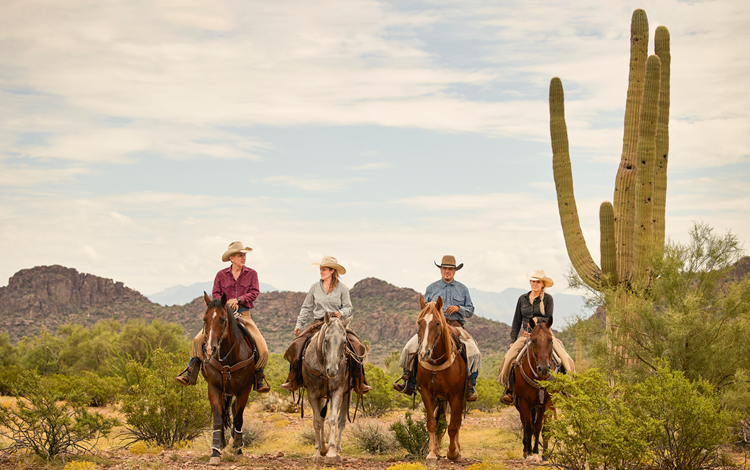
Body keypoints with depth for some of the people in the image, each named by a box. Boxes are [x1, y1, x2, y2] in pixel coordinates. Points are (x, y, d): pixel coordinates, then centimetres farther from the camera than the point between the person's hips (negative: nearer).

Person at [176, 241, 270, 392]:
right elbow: (215, 294, 3)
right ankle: (191, 374, -5)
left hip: (243, 315, 0)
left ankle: (259, 380, 3)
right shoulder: (221, 275, 6)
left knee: (262, 348, -15)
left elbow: (254, 293, -4)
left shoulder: (251, 274, 6)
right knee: (199, 339, -14)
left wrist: (238, 299, -18)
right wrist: (226, 303, -16)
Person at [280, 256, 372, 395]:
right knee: (297, 345, -20)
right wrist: (299, 324, 10)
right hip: (317, 323, 1)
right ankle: (293, 381, -6)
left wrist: (341, 313, -16)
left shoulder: (342, 288, 4)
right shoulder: (315, 287, 8)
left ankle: (359, 383, -13)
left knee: (356, 346, -24)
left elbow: (348, 308, 6)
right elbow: (306, 307, 15)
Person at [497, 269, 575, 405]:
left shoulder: (548, 299, 3)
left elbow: (548, 319, -2)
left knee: (565, 358, -23)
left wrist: (537, 319, -22)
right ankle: (509, 390, -11)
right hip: (525, 335, 2)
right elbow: (517, 322, 15)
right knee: (509, 357, -21)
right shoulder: (522, 299, 12)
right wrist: (512, 341, 9)